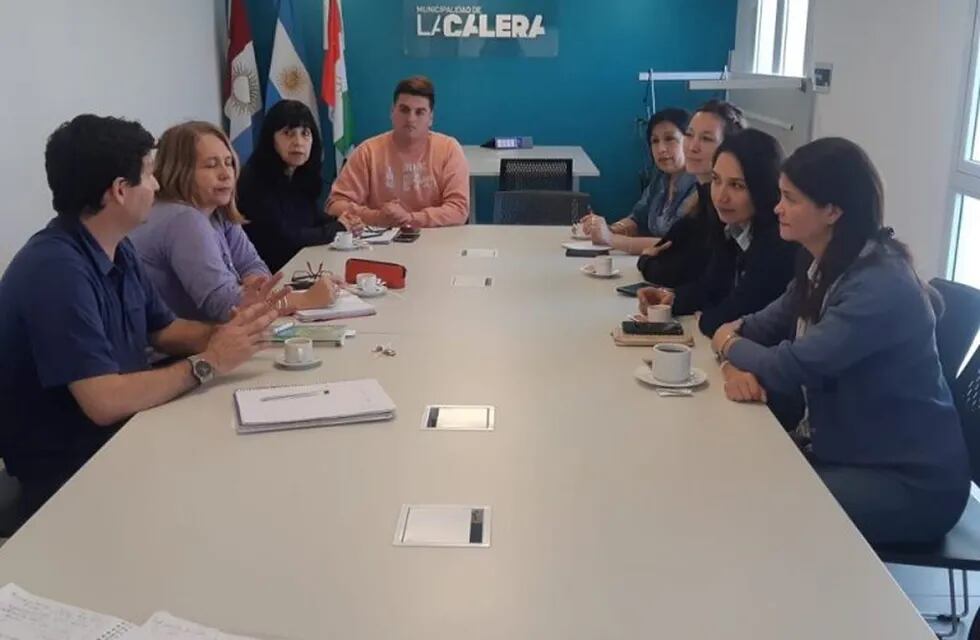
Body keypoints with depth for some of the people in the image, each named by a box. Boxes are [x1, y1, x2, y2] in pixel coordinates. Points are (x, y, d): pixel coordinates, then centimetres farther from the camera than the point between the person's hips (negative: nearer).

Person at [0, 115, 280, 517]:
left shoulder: (118, 251, 5)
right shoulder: (56, 269, -25)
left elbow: (162, 330, 14)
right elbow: (103, 401, -30)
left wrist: (229, 331, -6)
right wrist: (207, 364, -20)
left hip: (121, 438, 8)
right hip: (70, 475, -8)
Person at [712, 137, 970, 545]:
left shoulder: (881, 288, -26)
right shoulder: (823, 266, 3)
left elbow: (792, 367, -27)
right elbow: (762, 327, 4)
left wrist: (729, 345, -7)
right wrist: (737, 366, -19)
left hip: (912, 480, -8)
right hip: (838, 446, 8)